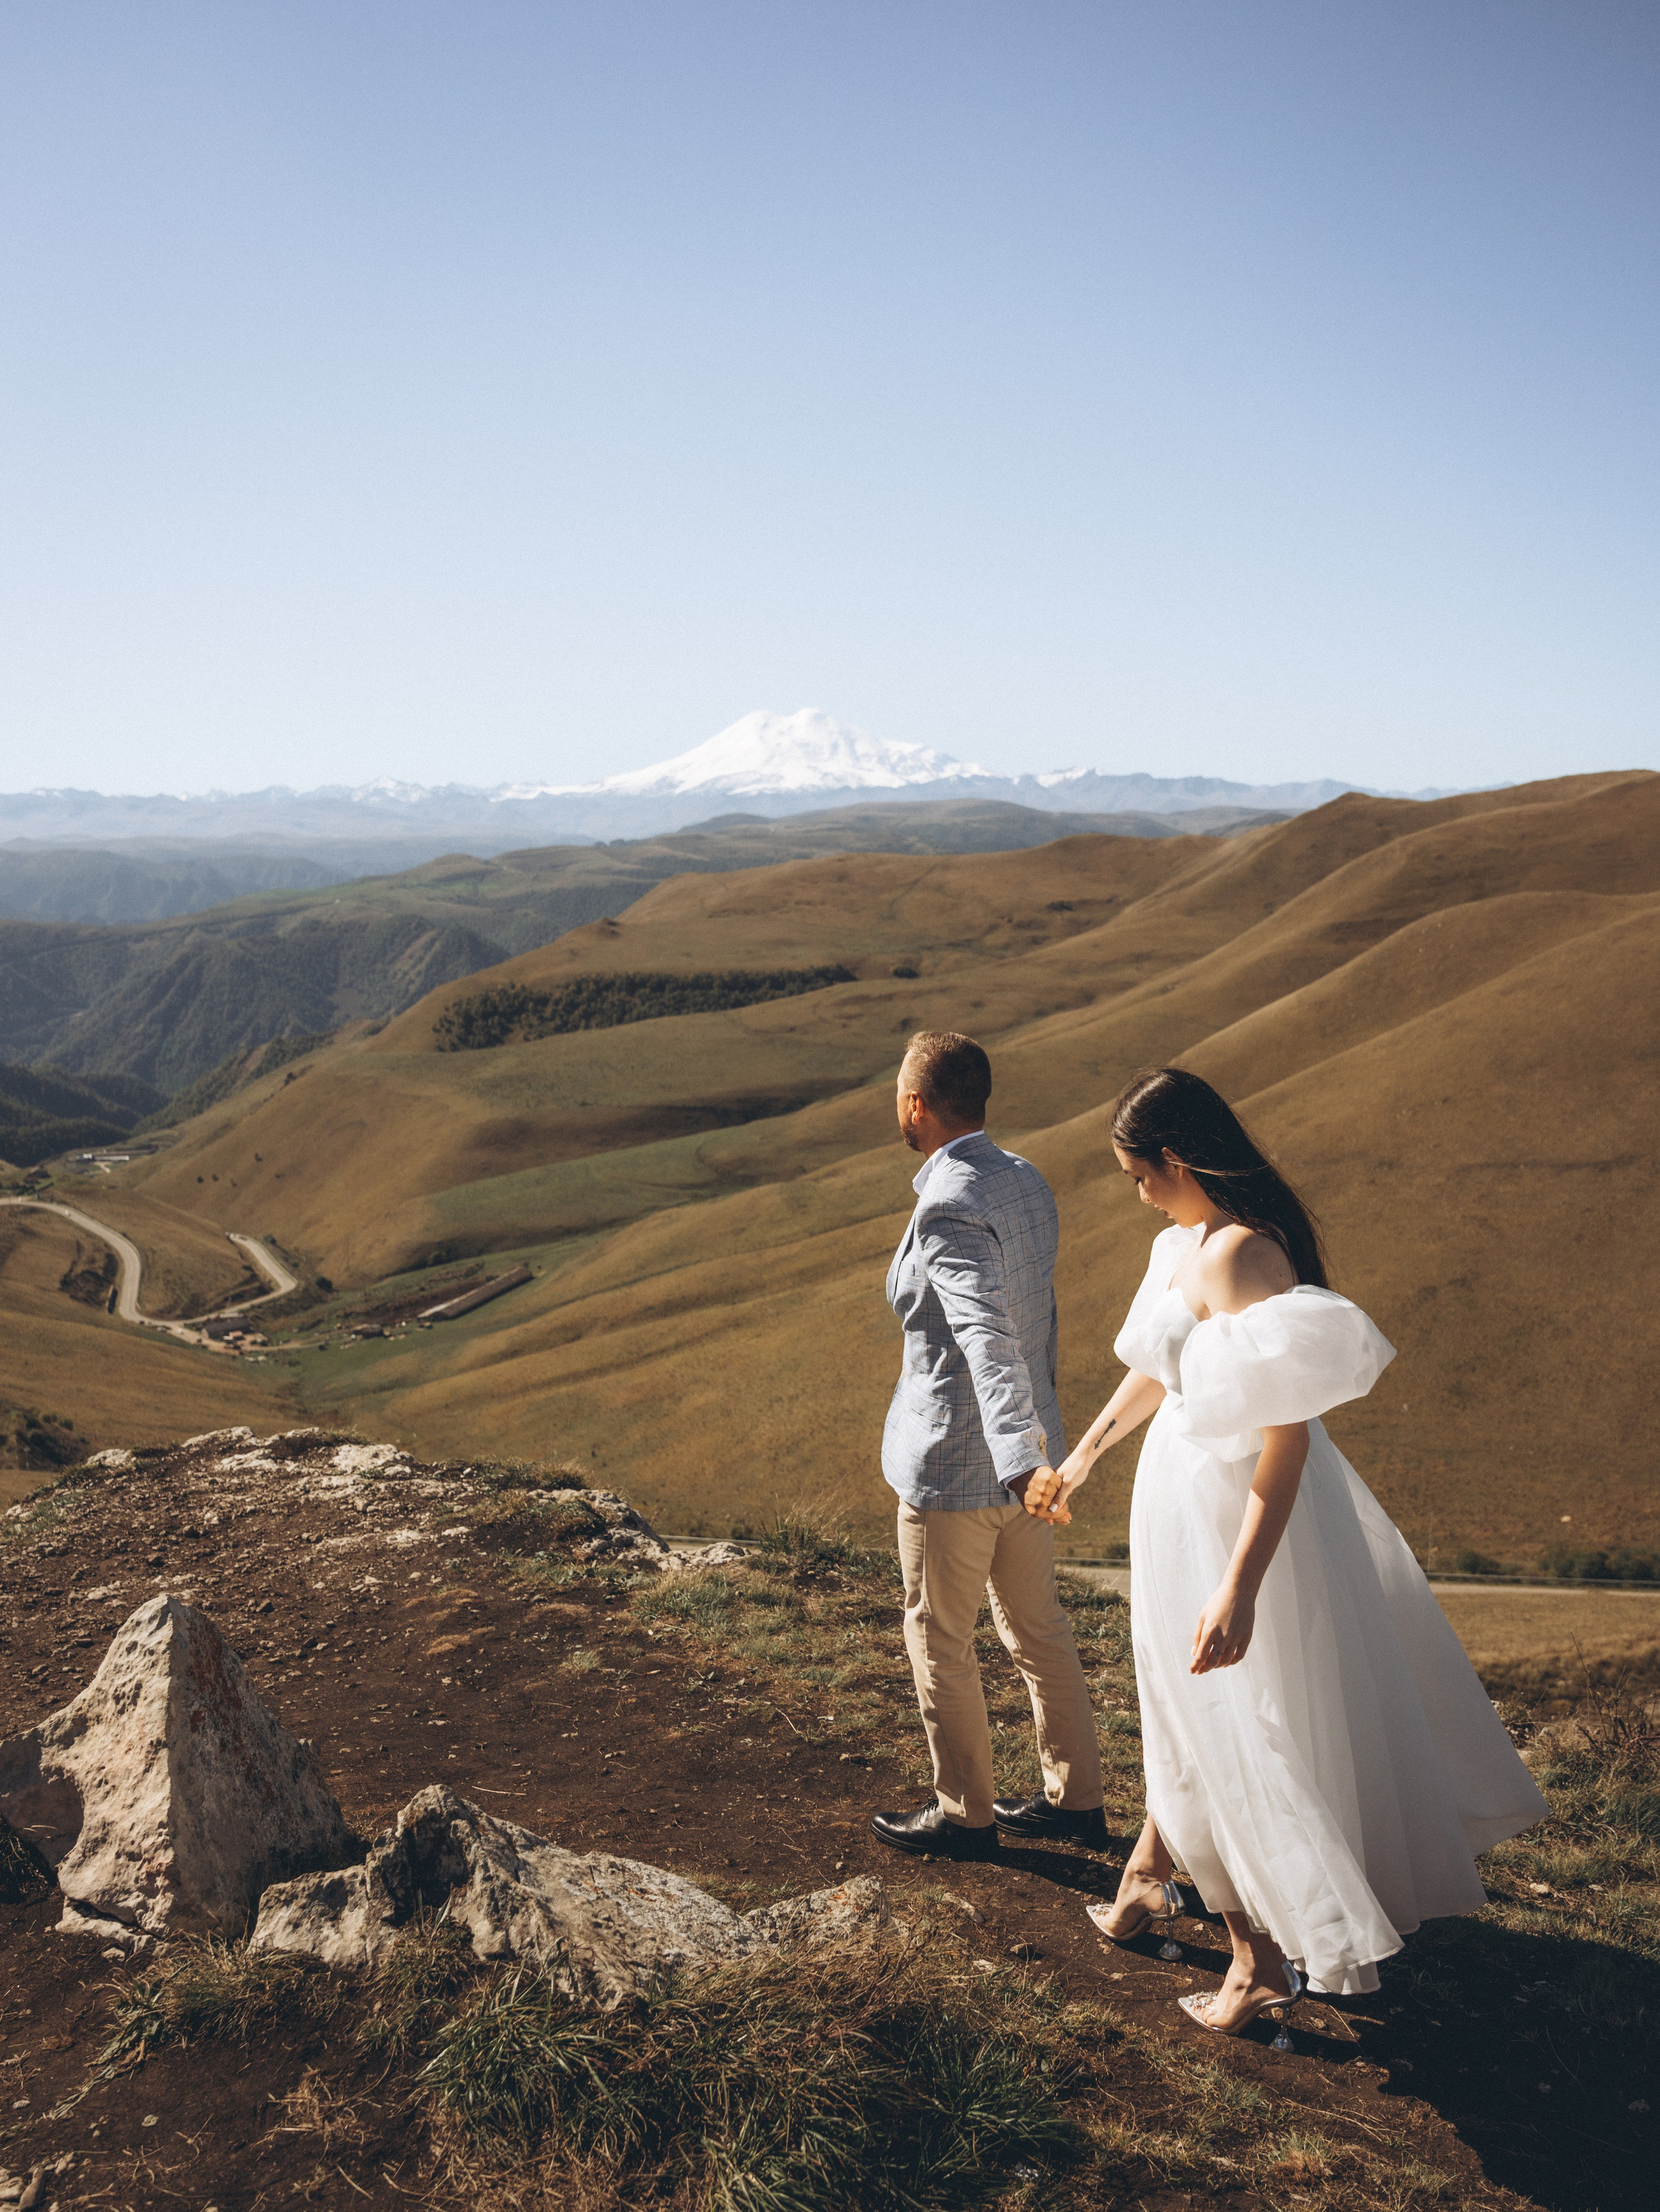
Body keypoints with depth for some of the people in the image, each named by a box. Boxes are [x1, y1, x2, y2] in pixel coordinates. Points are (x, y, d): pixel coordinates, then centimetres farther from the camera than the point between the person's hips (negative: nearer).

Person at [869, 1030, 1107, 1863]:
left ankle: (963, 1814, 26)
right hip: (1026, 1447, 8)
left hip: (955, 1466, -8)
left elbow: (989, 1340, -37)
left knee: (939, 1639, 11)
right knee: (1037, 1627, 20)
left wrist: (1017, 1464, -45)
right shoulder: (1027, 1182, 3)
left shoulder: (951, 1210, -24)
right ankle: (1075, 1797, 32)